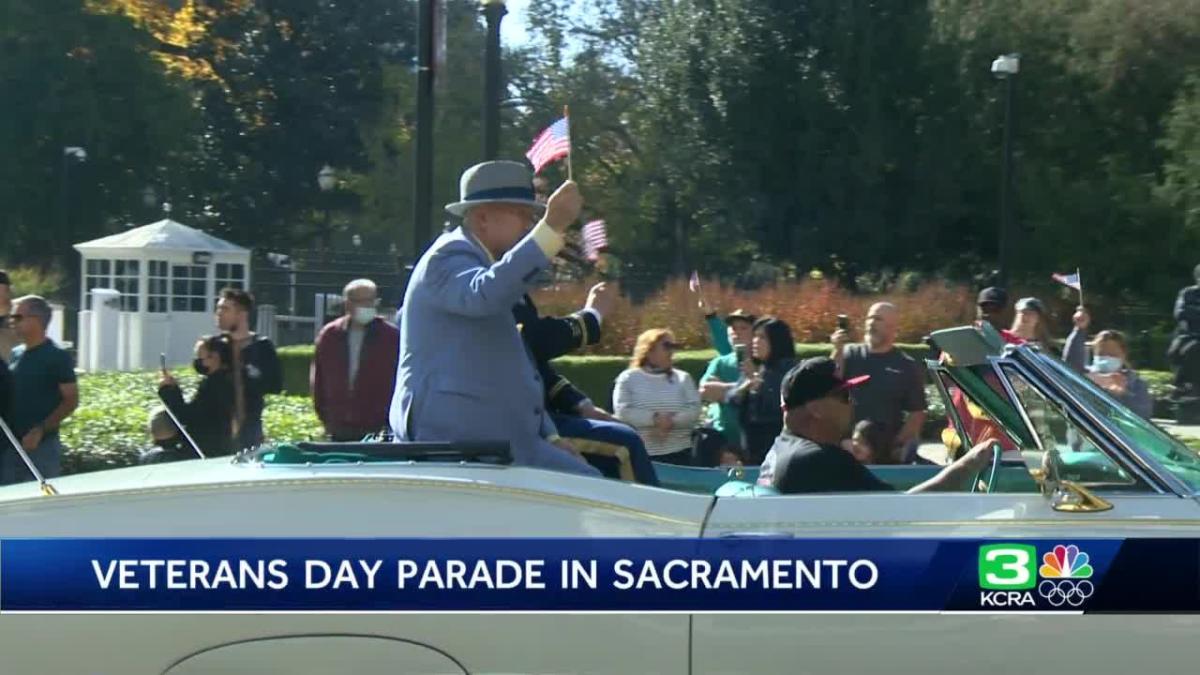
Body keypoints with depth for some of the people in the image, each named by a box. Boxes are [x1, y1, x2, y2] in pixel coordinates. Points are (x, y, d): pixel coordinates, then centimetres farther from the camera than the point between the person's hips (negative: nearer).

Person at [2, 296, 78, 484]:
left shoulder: (57, 356, -7)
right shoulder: (14, 354, 12)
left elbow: (71, 400, -10)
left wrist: (40, 430, -18)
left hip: (42, 445, -6)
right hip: (10, 444, 6)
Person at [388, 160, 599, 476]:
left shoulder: (479, 263, 22)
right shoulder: (447, 259, -8)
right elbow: (485, 294, -35)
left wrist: (550, 436, 17)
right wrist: (551, 228, -39)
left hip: (506, 444, 10)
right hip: (451, 444, -10)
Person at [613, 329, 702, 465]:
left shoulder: (683, 378, 10)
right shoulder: (628, 378, 4)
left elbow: (694, 410, 0)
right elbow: (622, 412, -8)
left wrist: (672, 420, -18)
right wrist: (654, 418, -18)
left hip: (678, 454, 2)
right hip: (641, 455, -2)